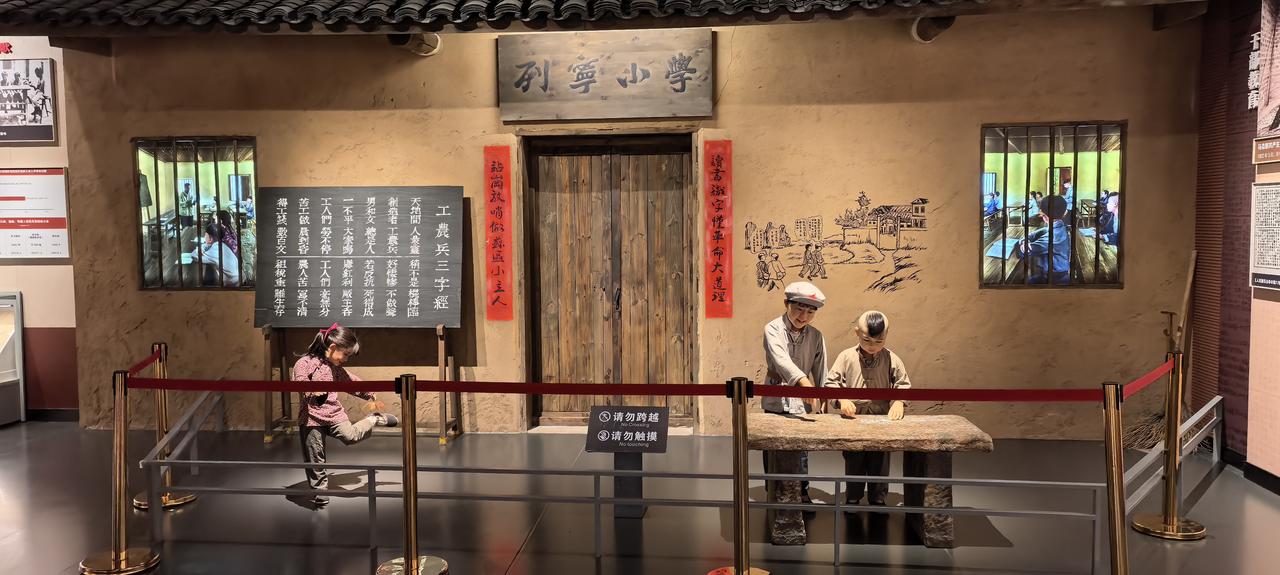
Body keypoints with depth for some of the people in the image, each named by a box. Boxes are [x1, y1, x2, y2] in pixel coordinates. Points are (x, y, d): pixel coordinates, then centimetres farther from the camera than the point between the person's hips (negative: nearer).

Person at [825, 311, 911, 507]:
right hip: (853, 420, -1)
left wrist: (899, 401, -18)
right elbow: (831, 382, -5)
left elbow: (903, 385, 1)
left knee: (880, 465, 11)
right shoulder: (846, 357, -7)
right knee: (853, 464, 12)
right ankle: (852, 500, 25)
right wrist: (841, 399, -22)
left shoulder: (892, 360, -5)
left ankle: (878, 500, 25)